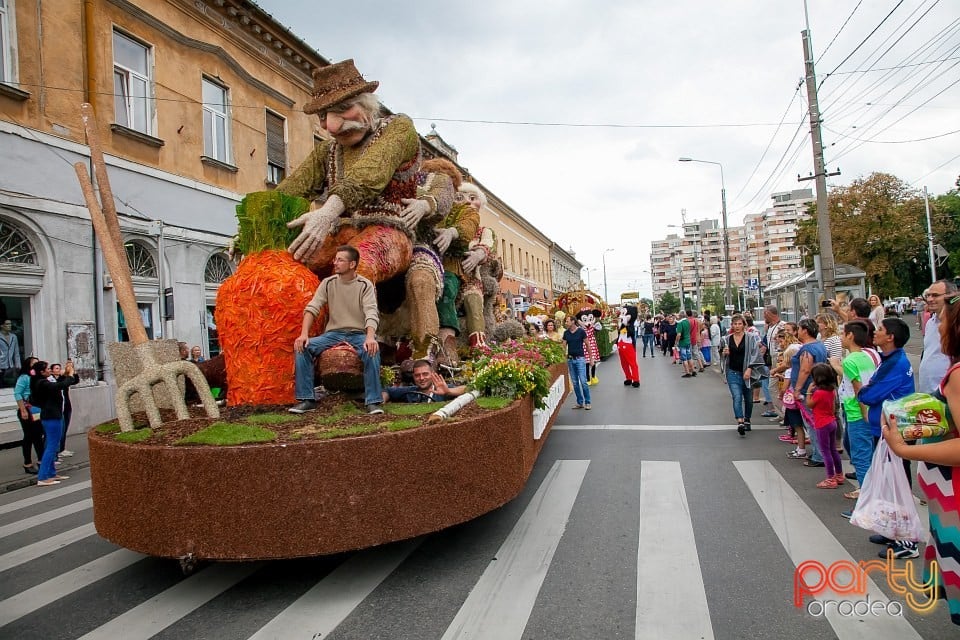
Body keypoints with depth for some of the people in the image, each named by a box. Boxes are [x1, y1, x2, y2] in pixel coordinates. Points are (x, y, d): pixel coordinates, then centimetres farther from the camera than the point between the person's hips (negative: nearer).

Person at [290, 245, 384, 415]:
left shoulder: (365, 285, -5)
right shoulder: (328, 283, 4)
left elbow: (372, 314, -18)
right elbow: (311, 308, -3)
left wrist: (370, 337, -37)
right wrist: (304, 334, -21)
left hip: (358, 334, -3)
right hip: (333, 333, 3)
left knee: (372, 350, -35)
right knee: (303, 346, -20)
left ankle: (373, 402, -27)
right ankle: (306, 399, -13)